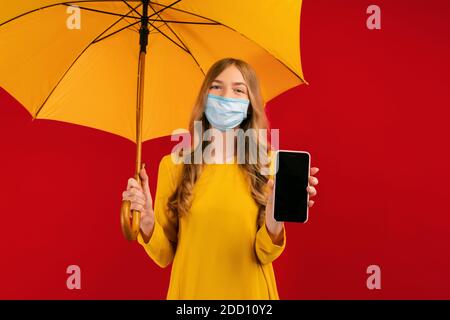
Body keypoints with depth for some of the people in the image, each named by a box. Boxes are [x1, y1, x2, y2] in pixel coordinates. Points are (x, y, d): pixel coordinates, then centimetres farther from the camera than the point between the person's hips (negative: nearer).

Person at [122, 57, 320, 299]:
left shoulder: (267, 167, -7)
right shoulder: (173, 164, -8)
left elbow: (265, 255, -12)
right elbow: (164, 256, -5)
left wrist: (275, 212, -30)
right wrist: (147, 220, -23)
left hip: (249, 292, 0)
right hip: (192, 290, 0)